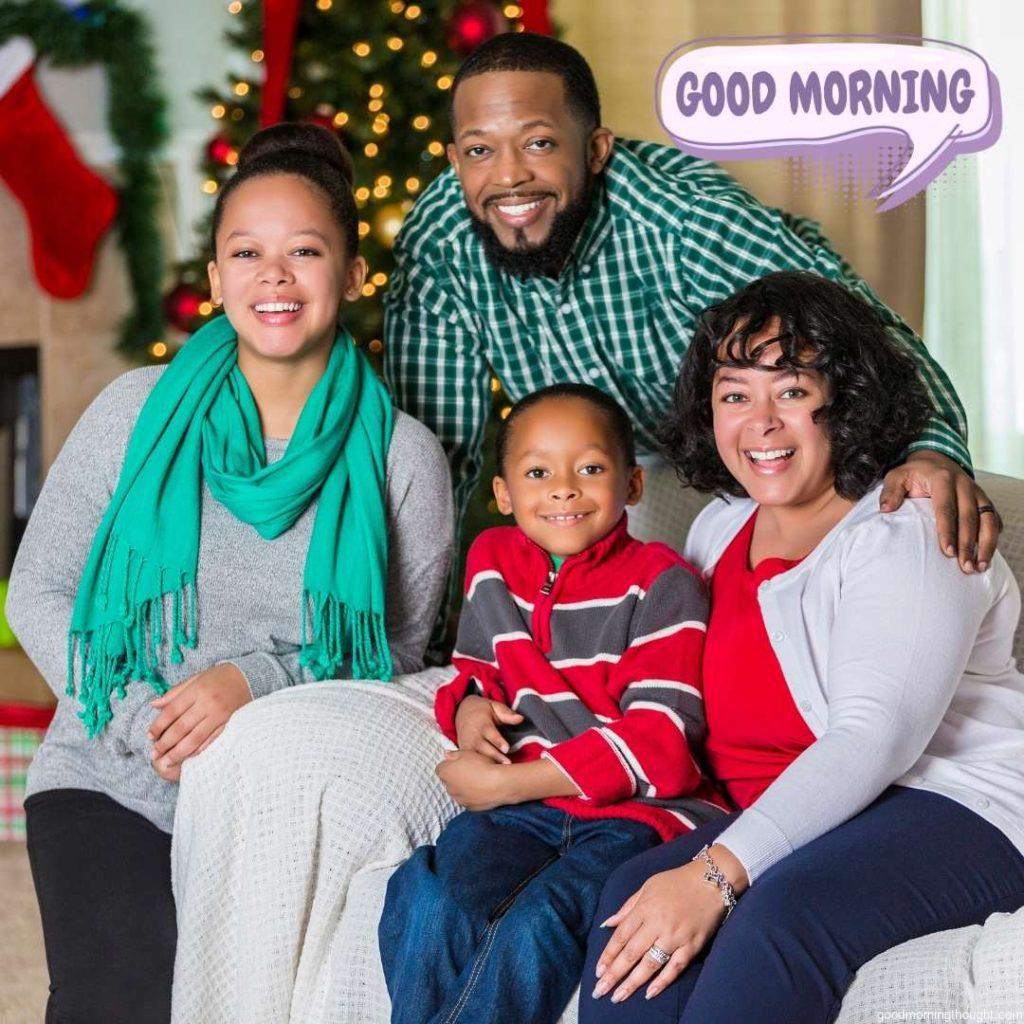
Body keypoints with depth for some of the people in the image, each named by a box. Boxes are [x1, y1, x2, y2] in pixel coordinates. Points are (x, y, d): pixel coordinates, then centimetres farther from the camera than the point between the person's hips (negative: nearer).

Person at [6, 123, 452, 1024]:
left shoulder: (401, 457, -1)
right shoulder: (140, 411, 1)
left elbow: (398, 653, 2)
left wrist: (259, 681, -15)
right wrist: (143, 720, -10)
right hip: (111, 782, 0)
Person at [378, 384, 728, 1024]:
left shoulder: (662, 583, -6)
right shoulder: (492, 562, 12)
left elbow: (659, 739, -13)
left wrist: (506, 783, -15)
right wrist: (468, 706, 2)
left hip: (641, 807, -5)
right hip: (529, 805, 5)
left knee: (534, 927, -31)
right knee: (425, 897, -26)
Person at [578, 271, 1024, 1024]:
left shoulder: (904, 531, -11)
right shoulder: (721, 527, 14)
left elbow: (875, 736, -23)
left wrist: (717, 872, -31)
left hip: (955, 805, -6)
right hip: (788, 816, 7)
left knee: (782, 911, -35)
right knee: (634, 894, -22)